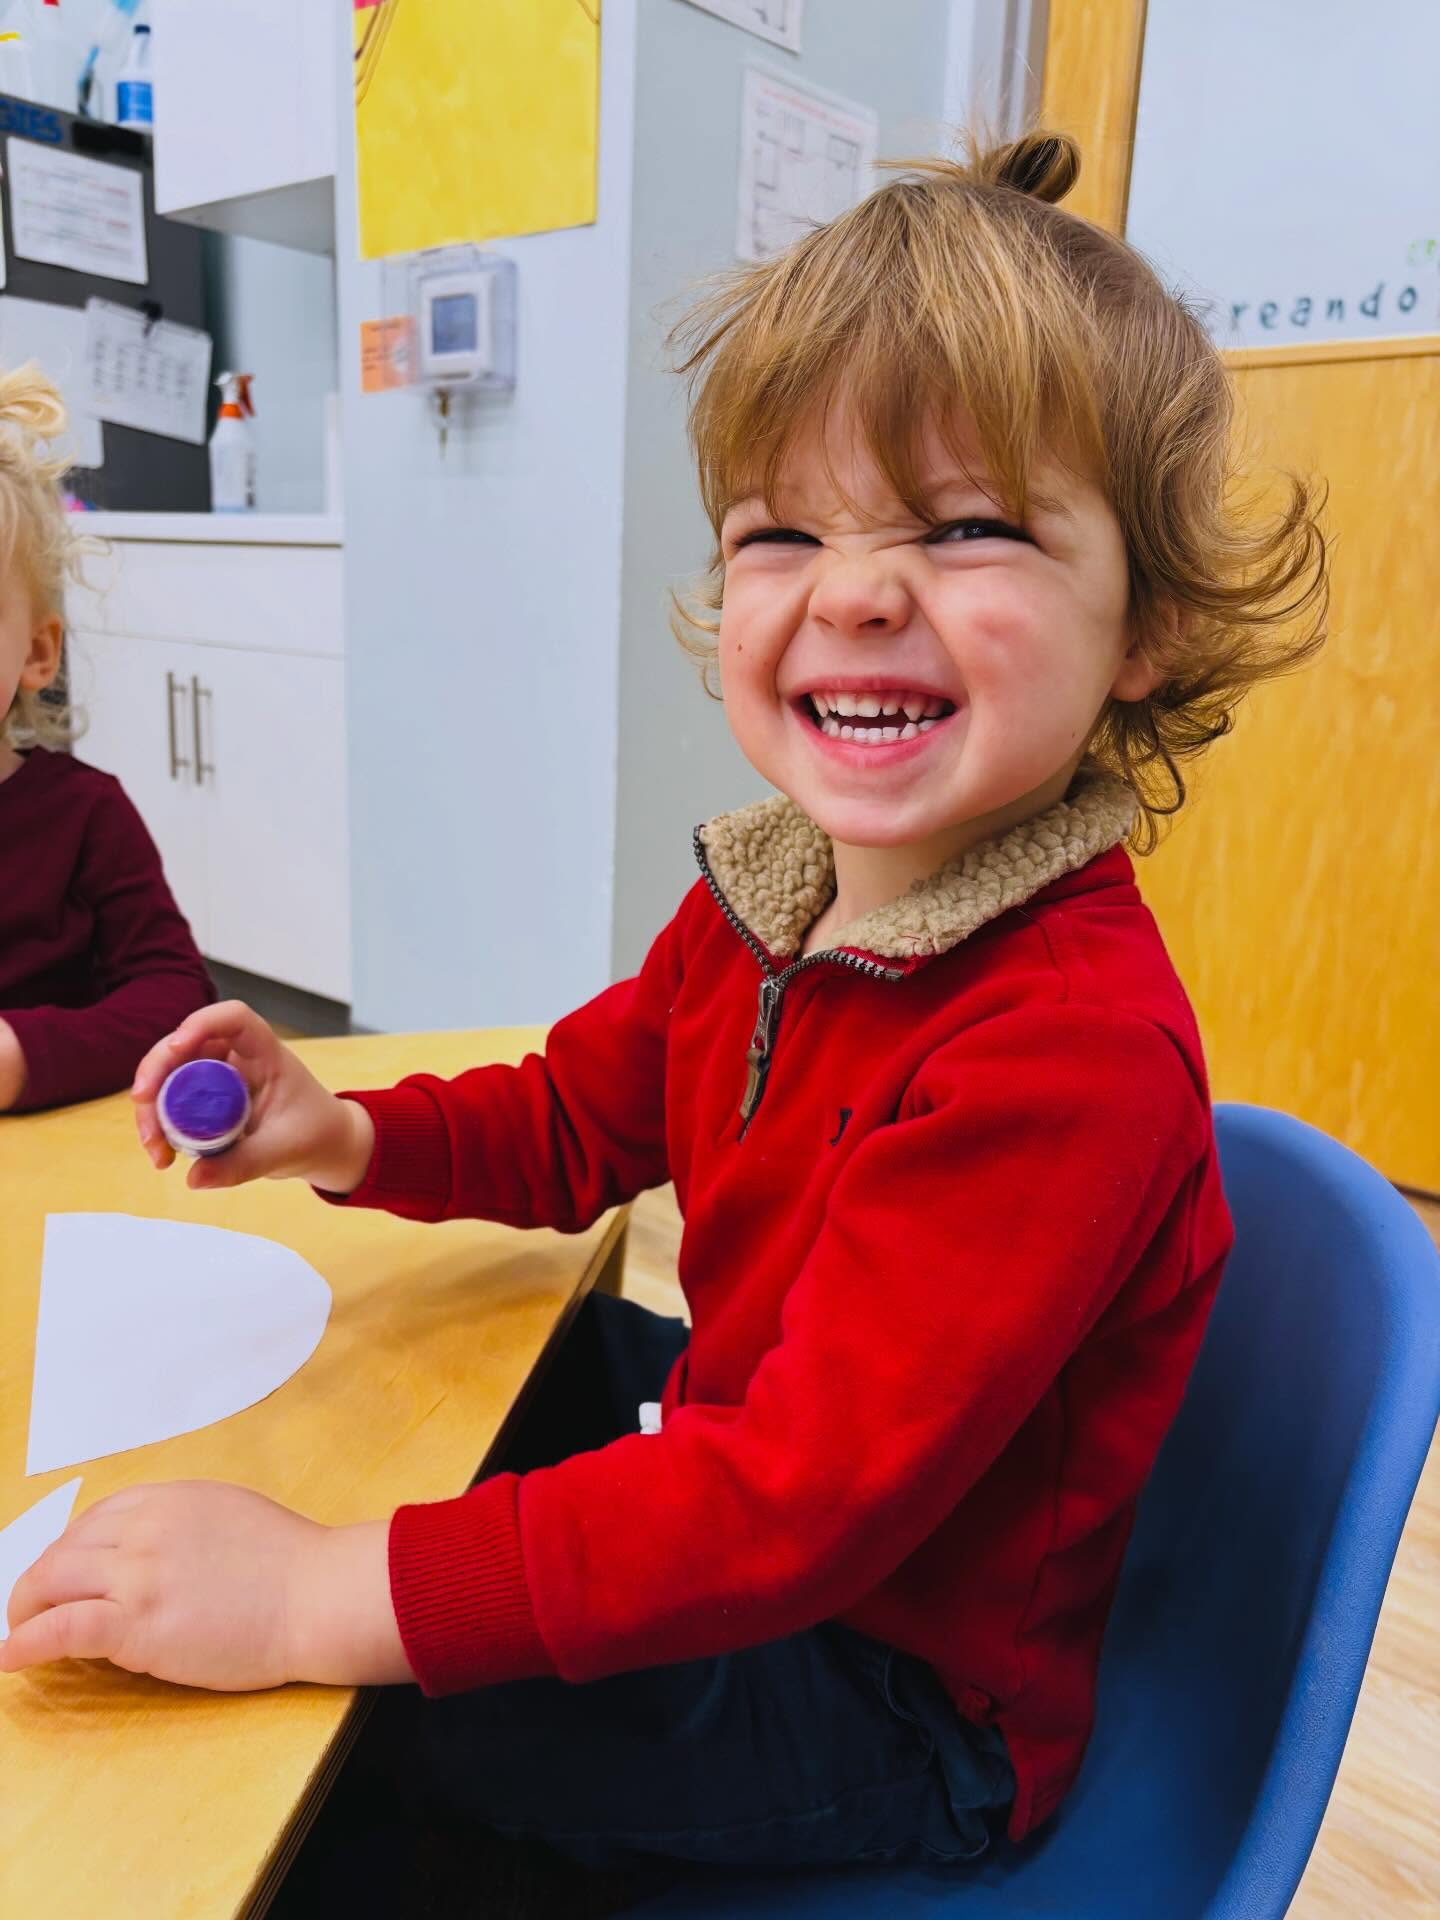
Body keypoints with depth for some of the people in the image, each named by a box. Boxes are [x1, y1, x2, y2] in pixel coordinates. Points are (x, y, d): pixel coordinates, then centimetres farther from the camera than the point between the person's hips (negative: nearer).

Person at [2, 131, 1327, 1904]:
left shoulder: (1072, 1045, -34)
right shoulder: (766, 898, -6)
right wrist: (346, 1136, -9)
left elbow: (807, 1498, -35)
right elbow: (583, 1116, 8)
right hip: (733, 1445, 8)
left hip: (907, 1683, -7)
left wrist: (322, 1596, -35)